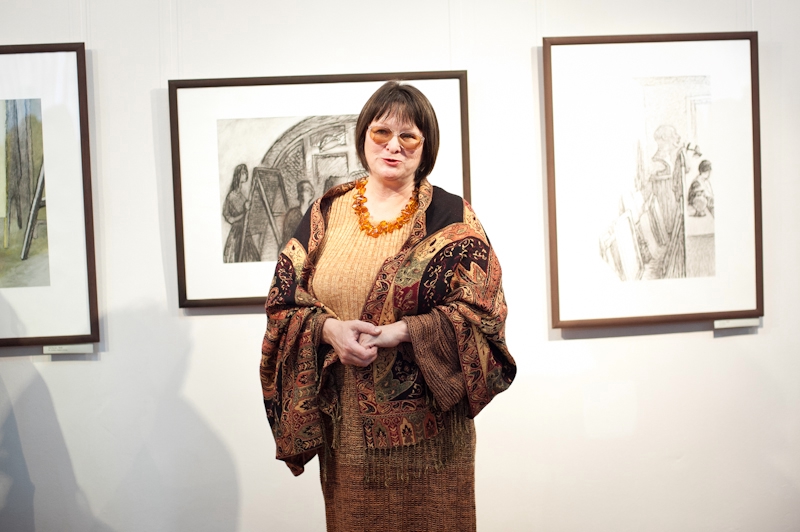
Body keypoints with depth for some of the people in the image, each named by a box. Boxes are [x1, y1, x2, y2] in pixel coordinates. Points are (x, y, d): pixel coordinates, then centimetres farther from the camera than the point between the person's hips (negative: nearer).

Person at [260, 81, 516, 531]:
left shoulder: (451, 217, -3)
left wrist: (404, 332, -22)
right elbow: (284, 299, 4)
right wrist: (330, 329, -16)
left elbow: (480, 312, -9)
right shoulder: (327, 212, 5)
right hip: (345, 422, 3)